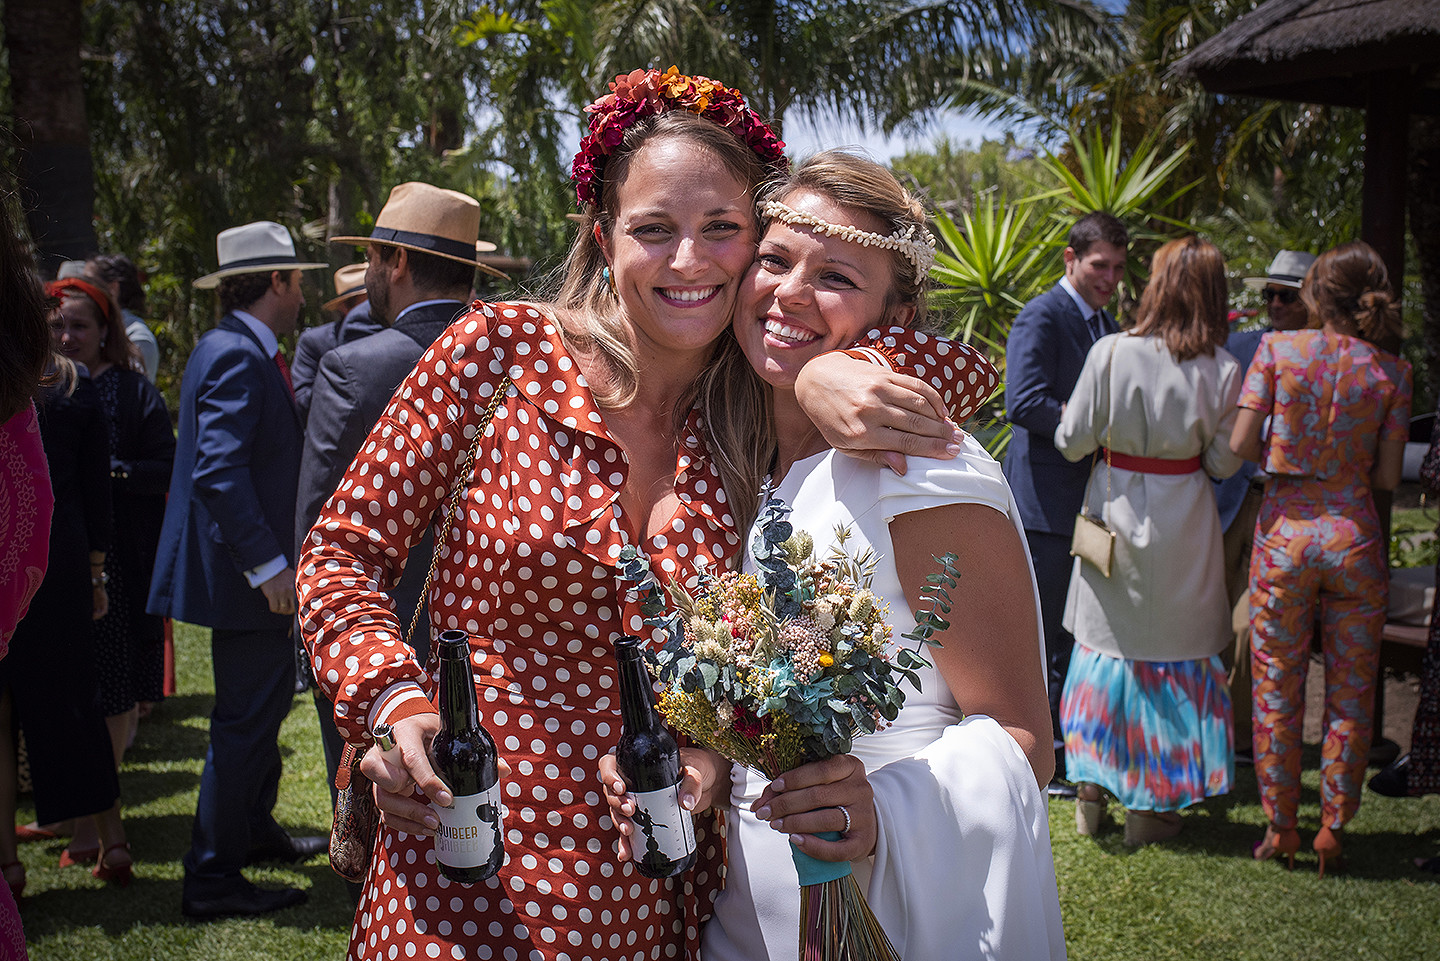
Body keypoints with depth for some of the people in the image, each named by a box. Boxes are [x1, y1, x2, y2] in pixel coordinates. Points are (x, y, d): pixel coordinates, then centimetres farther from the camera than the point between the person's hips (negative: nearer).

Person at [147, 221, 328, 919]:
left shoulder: (244, 351, 14)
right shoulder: (236, 356, -19)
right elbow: (218, 474, -27)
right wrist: (268, 564, -26)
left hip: (257, 572, 11)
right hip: (244, 577, -11)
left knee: (269, 700, 22)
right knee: (245, 720, -4)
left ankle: (254, 829, 37)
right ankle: (211, 877, 6)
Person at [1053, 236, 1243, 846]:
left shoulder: (1111, 352, -13)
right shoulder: (1223, 370, -11)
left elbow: (1072, 442, -8)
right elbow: (1224, 462, -4)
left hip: (1116, 516, 0)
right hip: (1183, 528, 0)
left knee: (1106, 642, 15)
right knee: (1173, 650, 10)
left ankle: (1090, 786, 20)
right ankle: (1147, 805, 17)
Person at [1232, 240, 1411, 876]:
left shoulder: (1277, 349, -4)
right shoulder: (1392, 372, -1)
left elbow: (1239, 446, -9)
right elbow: (1388, 477, -2)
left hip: (1284, 532, -1)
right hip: (1354, 536, 1)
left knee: (1276, 691, 10)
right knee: (1350, 694, 11)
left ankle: (1280, 826, 18)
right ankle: (1332, 829, 17)